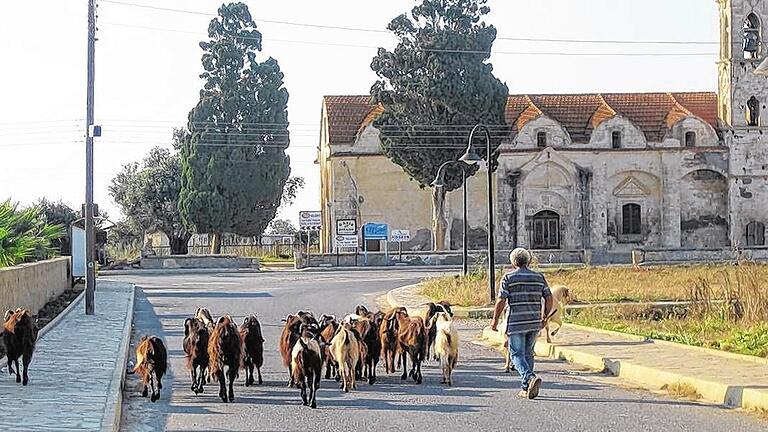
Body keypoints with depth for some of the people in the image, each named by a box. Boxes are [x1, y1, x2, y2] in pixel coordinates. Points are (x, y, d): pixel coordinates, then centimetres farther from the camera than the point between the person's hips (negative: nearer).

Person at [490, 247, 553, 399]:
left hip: (516, 323, -4)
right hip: (534, 323, 4)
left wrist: (495, 320, 1)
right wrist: (545, 317, 18)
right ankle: (527, 389, 17)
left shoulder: (508, 278, -4)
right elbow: (549, 298, 5)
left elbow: (501, 301, -9)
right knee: (528, 354, 16)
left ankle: (530, 378, -24)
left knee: (517, 354, 1)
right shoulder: (539, 277, 8)